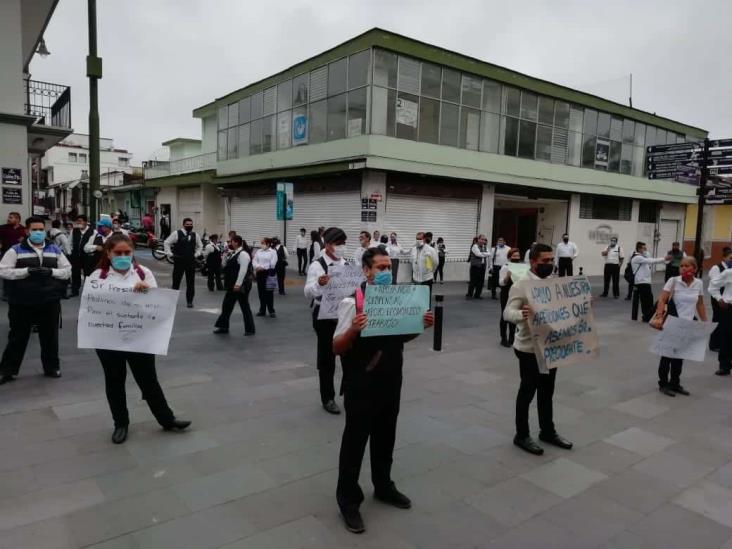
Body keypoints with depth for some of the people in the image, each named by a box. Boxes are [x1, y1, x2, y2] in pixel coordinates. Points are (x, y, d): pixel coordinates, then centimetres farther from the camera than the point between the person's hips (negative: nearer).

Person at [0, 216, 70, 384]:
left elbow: (67, 270, 7)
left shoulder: (55, 250, 8)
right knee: (18, 336, 8)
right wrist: (27, 271, -19)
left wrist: (51, 271, -12)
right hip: (22, 303, -2)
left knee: (50, 336, 12)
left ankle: (51, 367, 25)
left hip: (49, 302, 2)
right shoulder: (16, 250, -1)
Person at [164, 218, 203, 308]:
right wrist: (169, 254, -2)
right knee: (176, 281, 5)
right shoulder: (177, 233, -3)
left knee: (191, 282, 4)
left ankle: (189, 301, 13)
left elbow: (200, 246, 25)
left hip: (191, 261, 3)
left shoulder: (195, 235, 9)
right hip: (179, 261, -3)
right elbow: (166, 243, 2)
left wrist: (197, 254, 12)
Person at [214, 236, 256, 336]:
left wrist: (238, 284, -27)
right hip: (232, 285, 10)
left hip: (241, 286, -10)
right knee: (227, 305, 12)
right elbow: (227, 266, 22)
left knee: (245, 306, 0)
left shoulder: (243, 254, -18)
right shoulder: (234, 253, 14)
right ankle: (223, 326, 21)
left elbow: (243, 270, -25)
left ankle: (250, 329, 11)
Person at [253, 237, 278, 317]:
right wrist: (258, 267, -14)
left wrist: (263, 267, -16)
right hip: (259, 273, 5)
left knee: (269, 293, -3)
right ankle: (262, 310, 19)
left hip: (268, 273, -5)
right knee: (261, 292, 9)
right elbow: (254, 261, 5)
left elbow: (272, 264, -12)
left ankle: (271, 311, 6)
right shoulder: (258, 251, 13)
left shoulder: (273, 252, -4)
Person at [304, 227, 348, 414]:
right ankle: (328, 398, 20)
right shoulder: (317, 265, -12)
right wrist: (318, 283, -41)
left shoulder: (347, 264, 7)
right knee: (327, 357, 6)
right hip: (325, 315, -5)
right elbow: (308, 293, -20)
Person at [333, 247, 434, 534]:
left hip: (391, 382, 6)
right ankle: (348, 500, 26)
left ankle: (383, 486, 44)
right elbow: (337, 348, -17)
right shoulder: (352, 302, -17)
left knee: (385, 437, 22)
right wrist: (353, 329, -37)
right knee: (355, 441, 7)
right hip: (361, 385, -6)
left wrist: (422, 325, -4)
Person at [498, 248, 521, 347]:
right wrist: (507, 276, -31)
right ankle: (504, 339, 12)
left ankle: (512, 338, 22)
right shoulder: (505, 267, -9)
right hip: (506, 295, -4)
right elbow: (501, 283, -14)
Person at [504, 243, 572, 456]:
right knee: (527, 391, 4)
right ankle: (522, 435, 17)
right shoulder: (521, 286, -16)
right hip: (529, 348, -6)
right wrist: (521, 314, -47)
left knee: (547, 391, 18)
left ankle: (548, 431, 32)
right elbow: (508, 312, -26)